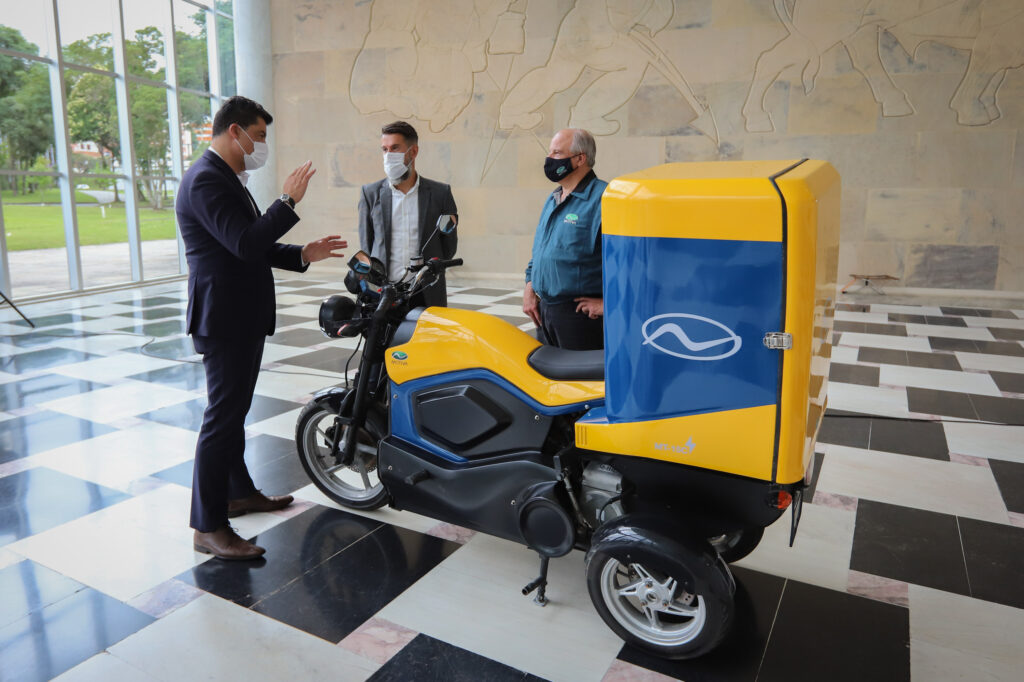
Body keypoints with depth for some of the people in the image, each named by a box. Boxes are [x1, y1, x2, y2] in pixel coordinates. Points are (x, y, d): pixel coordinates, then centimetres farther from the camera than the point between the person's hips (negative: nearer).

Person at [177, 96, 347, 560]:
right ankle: (208, 527, 4)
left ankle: (239, 492, 36)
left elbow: (254, 248, 18)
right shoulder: (206, 180, -17)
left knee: (234, 411, 20)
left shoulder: (226, 179, 16)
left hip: (244, 317, 11)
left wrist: (303, 254, 6)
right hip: (224, 319, -11)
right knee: (222, 417, -5)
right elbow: (246, 244, -28)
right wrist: (288, 201, -21)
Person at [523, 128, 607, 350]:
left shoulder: (603, 199, -14)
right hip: (544, 310, 9)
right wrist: (530, 287, 14)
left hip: (580, 314, -8)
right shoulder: (552, 200, 16)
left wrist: (610, 302, -19)